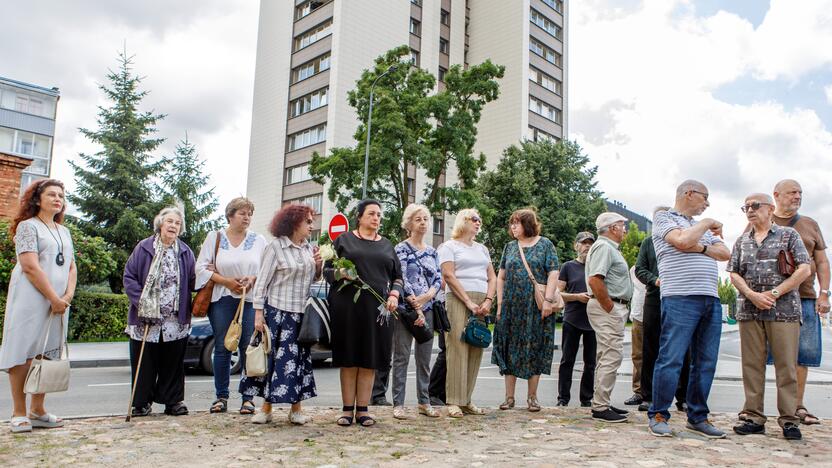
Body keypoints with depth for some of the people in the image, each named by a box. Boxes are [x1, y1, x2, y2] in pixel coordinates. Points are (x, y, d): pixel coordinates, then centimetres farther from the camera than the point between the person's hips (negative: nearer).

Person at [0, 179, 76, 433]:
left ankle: (37, 410, 15)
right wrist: (54, 299, -13)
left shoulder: (64, 231, 19)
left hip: (58, 303, 7)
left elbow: (71, 266, 15)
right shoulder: (28, 226, -3)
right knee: (24, 355, -4)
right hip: (30, 300, -6)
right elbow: (31, 267, -12)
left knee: (48, 354, 7)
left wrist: (68, 295, -2)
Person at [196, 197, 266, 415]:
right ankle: (221, 397, 13)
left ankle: (248, 398, 7)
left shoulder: (259, 240, 9)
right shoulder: (214, 237, 7)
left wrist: (253, 279, -12)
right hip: (222, 299, 0)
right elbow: (202, 267, 2)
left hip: (251, 300, 0)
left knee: (249, 349, -1)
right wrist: (226, 281, -9)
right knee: (222, 348, 3)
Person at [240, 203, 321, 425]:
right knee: (273, 357, 1)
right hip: (277, 310, -5)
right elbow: (262, 282, -7)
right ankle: (267, 408, 13)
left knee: (300, 358, 6)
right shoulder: (275, 246, -6)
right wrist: (258, 313, -11)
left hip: (302, 313, 5)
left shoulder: (309, 248, 10)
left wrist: (318, 266, -1)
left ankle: (296, 408, 15)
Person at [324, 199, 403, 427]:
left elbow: (397, 276, 18)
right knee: (348, 359, 1)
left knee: (370, 361, 2)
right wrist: (340, 273, -14)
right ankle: (347, 409, 9)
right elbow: (327, 270, 7)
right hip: (347, 306, -2)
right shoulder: (344, 240, 10)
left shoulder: (387, 245, 18)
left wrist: (394, 295, -1)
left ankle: (362, 409, 10)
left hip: (377, 308, 2)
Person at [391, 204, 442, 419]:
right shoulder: (401, 249, -2)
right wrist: (416, 307, -15)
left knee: (425, 358, 9)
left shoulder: (432, 252, 15)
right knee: (401, 357, -1)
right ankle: (398, 404, 4)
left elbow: (438, 279, 9)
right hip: (405, 309, -5)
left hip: (427, 309, 5)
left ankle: (424, 402, 18)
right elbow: (402, 279, -10)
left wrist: (426, 297, -11)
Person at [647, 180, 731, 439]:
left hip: (711, 300, 7)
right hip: (680, 299, -7)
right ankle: (658, 416, 1)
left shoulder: (701, 227, 27)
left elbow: (725, 253, 14)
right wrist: (707, 224, 3)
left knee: (706, 363, 8)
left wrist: (700, 248, -4)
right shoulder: (663, 218, 6)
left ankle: (698, 417, 18)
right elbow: (682, 240, -13)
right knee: (671, 359, -8)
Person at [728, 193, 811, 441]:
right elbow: (734, 273, 11)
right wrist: (752, 295, -8)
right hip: (749, 311, 3)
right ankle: (753, 417, 9)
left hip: (784, 310, -3)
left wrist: (773, 293, -10)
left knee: (786, 365, -2)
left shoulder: (788, 235, 7)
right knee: (752, 365, 4)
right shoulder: (742, 241, 17)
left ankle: (789, 419, 5)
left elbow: (804, 270, -2)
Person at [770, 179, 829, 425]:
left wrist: (824, 293, 5)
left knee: (802, 354, 4)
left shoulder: (810, 225, 18)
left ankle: (798, 407, 16)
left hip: (805, 298, 4)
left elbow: (821, 261, 15)